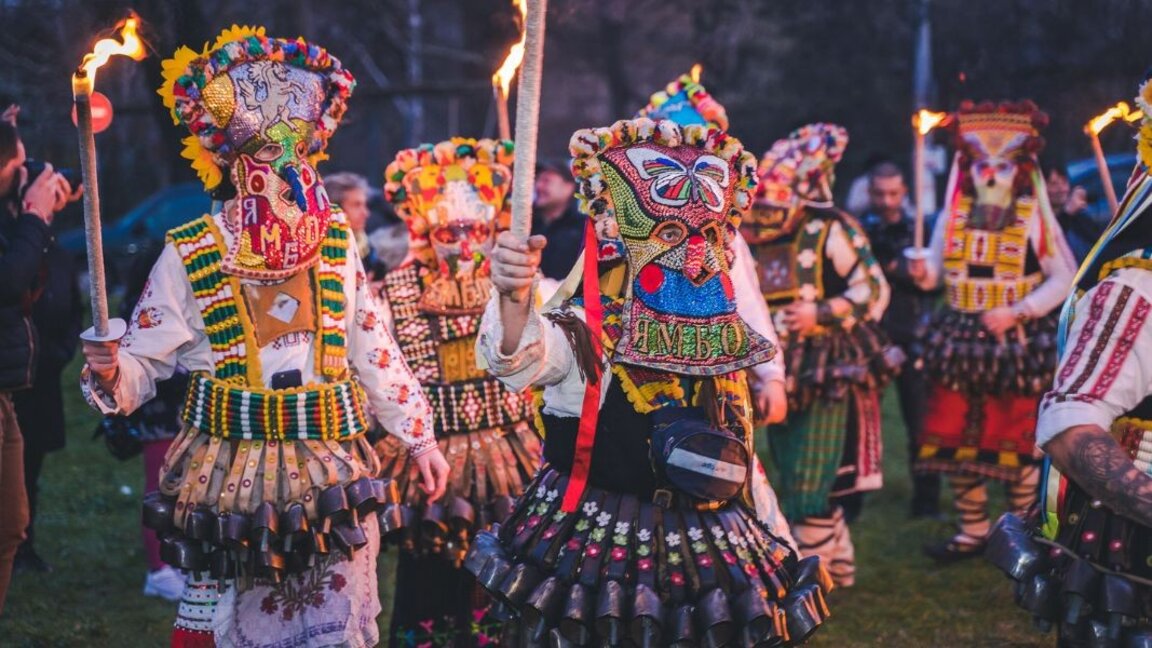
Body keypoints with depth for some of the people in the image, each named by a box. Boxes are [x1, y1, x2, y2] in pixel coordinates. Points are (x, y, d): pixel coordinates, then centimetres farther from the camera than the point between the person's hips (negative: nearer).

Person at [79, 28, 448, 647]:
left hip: (331, 478, 2)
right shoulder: (191, 254, -7)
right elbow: (143, 363, -5)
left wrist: (418, 435, 9)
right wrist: (110, 372, -27)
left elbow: (374, 349, 8)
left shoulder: (334, 242, 2)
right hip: (232, 480, -2)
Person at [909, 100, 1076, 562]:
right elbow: (936, 273, 8)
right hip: (959, 339, 3)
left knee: (1016, 442, 1)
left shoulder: (1034, 217, -2)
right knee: (955, 437, 4)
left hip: (1016, 342, -3)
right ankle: (973, 531, 17)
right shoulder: (953, 215, 7)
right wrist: (923, 274, -16)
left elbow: (1063, 277, -4)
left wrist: (1016, 312, -15)